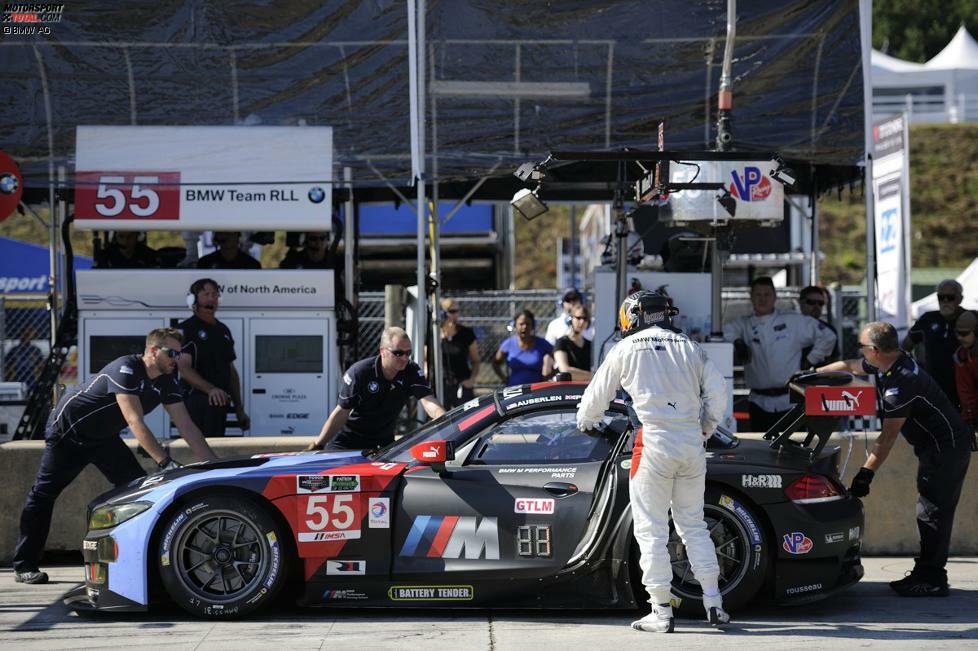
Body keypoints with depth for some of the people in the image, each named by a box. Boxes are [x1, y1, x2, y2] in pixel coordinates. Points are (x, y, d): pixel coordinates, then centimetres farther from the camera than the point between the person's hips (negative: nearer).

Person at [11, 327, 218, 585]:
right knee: (43, 494, -2)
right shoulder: (126, 370, -31)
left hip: (102, 436, 8)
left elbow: (187, 427, -8)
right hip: (67, 430, -8)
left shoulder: (167, 382, -7)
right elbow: (135, 423, -39)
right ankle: (24, 566, 4)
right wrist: (165, 462, -45)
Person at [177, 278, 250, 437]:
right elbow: (184, 369, -18)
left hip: (220, 401, 8)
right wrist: (210, 389, -35)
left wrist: (239, 408, 18)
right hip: (197, 400, -8)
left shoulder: (223, 330, 19)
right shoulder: (187, 329, -6)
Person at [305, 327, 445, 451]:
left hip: (383, 442, 3)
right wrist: (317, 446, -20)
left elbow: (428, 402, -25)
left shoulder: (412, 372, -12)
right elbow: (341, 413, -16)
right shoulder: (359, 373, -20)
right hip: (347, 441, -3)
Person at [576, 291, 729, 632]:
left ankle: (661, 612, 2)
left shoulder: (626, 349, 4)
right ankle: (714, 604, 12)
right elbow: (717, 391, 9)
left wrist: (585, 422, 33)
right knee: (693, 525, 15)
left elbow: (598, 393, 14)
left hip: (655, 445, -4)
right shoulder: (689, 347, 12)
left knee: (652, 530, 3)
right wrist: (705, 429, 25)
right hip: (692, 445, 4)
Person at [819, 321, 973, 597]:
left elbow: (888, 436, -24)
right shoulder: (887, 364, 3)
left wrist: (866, 473, -20)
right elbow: (849, 366, 23)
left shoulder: (900, 383, -27)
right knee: (930, 511, 11)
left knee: (932, 512, -11)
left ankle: (933, 580, -9)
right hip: (933, 447, 11)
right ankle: (925, 573, 15)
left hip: (947, 447, -11)